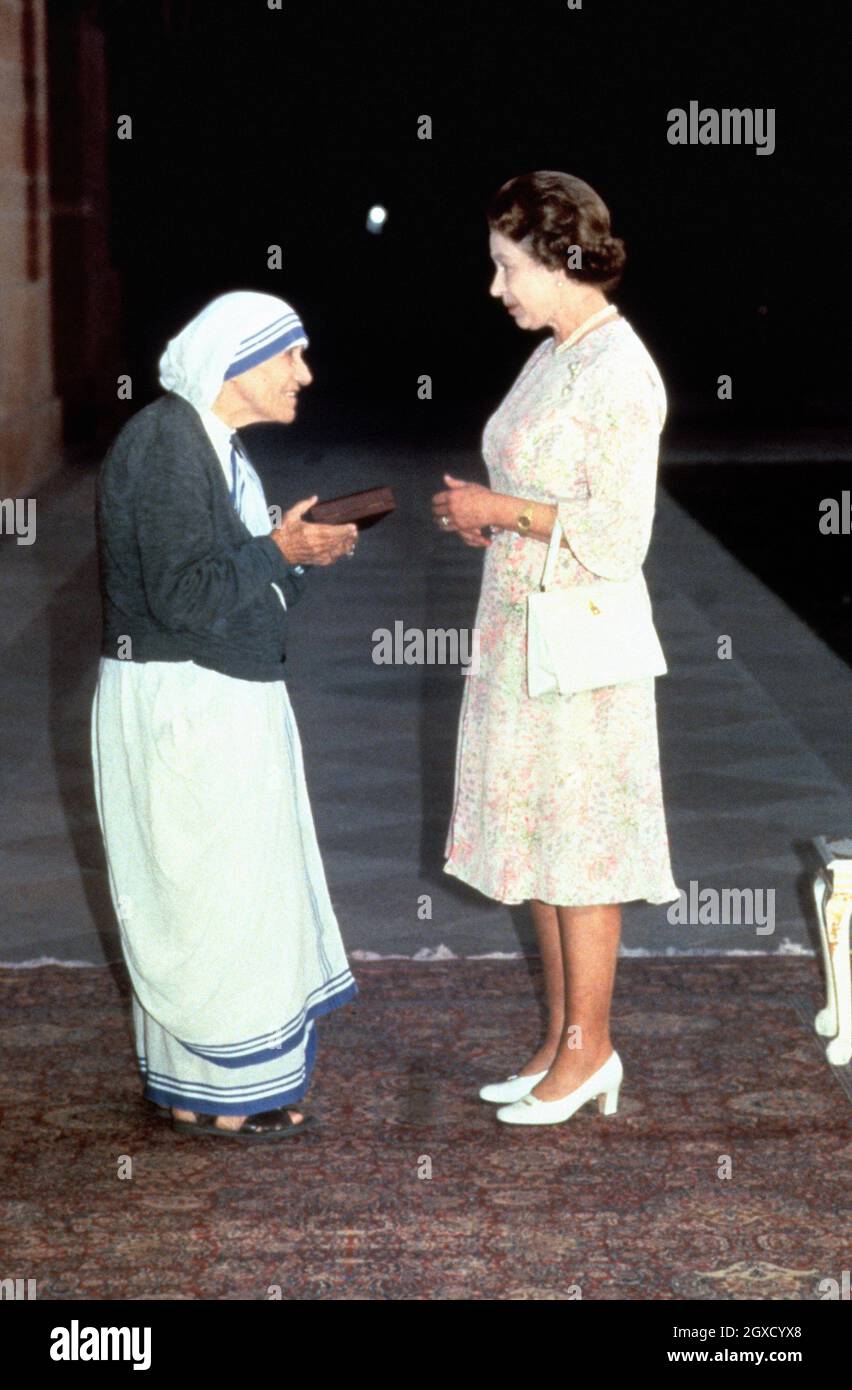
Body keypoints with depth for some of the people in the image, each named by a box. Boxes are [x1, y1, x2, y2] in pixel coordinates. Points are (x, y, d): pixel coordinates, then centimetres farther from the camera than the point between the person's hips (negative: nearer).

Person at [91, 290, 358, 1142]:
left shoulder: (212, 444, 13)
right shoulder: (164, 445, -18)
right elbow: (180, 594, -23)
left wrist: (300, 552, 1)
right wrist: (279, 552, -19)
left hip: (226, 702, 10)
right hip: (179, 709, -10)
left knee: (239, 886, 14)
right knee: (206, 891, -2)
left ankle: (236, 1079, 24)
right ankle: (205, 1097, 8)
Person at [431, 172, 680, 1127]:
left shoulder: (620, 372, -17)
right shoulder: (551, 356, 12)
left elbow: (615, 535, -21)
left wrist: (500, 509, -15)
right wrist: (483, 516, 5)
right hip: (520, 632, 9)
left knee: (575, 846, 0)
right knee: (532, 842, 14)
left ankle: (588, 1051, 13)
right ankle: (563, 1041, 24)